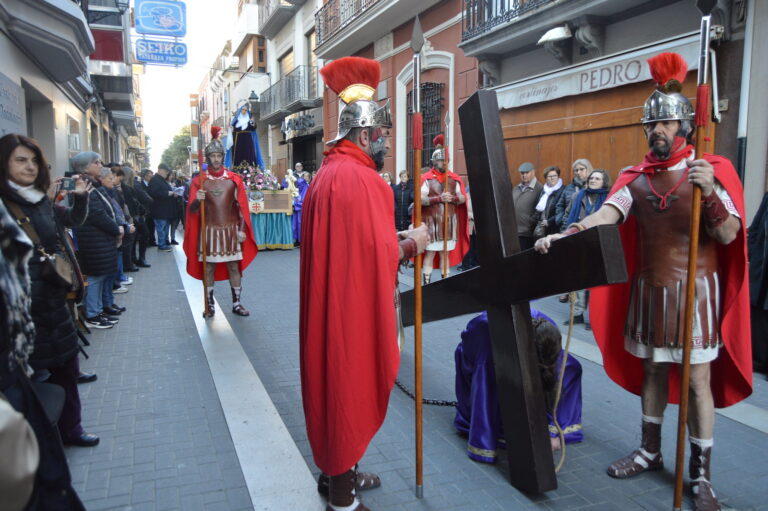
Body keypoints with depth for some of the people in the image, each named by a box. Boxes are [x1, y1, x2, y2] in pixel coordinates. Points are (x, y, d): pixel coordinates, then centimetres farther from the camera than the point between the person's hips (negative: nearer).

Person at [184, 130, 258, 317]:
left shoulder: (234, 179, 2)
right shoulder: (199, 180, 1)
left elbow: (241, 206, 3)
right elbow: (192, 210, -1)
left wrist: (242, 230, -3)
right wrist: (197, 200, -23)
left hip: (230, 230, 0)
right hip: (209, 230, 0)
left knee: (234, 267, 4)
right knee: (208, 268, 4)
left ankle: (236, 303, 14)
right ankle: (210, 304, 16)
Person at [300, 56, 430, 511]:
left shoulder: (329, 172, 13)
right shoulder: (360, 178, -20)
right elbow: (379, 253, -24)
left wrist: (396, 238, 11)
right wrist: (412, 244, -6)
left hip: (334, 300, 10)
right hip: (354, 305, -10)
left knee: (337, 380, 19)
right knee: (351, 385, 2)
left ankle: (337, 470, 35)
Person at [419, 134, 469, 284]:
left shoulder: (454, 178, 9)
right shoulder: (426, 178, -4)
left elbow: (463, 198, 8)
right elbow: (421, 199, -12)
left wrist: (452, 198, -13)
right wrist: (439, 199, -23)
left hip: (450, 221, 4)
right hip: (432, 221, -4)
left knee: (446, 253, 10)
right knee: (430, 253, -2)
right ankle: (427, 285, 4)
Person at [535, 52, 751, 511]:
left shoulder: (712, 171, -6)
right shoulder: (637, 178, 4)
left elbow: (728, 236, -13)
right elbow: (605, 216, -10)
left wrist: (710, 193, -30)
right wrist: (561, 237, -25)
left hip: (694, 290, -4)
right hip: (648, 289, 4)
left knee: (698, 378, 2)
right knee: (653, 370, 14)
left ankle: (702, 474, 16)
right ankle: (650, 451, 30)